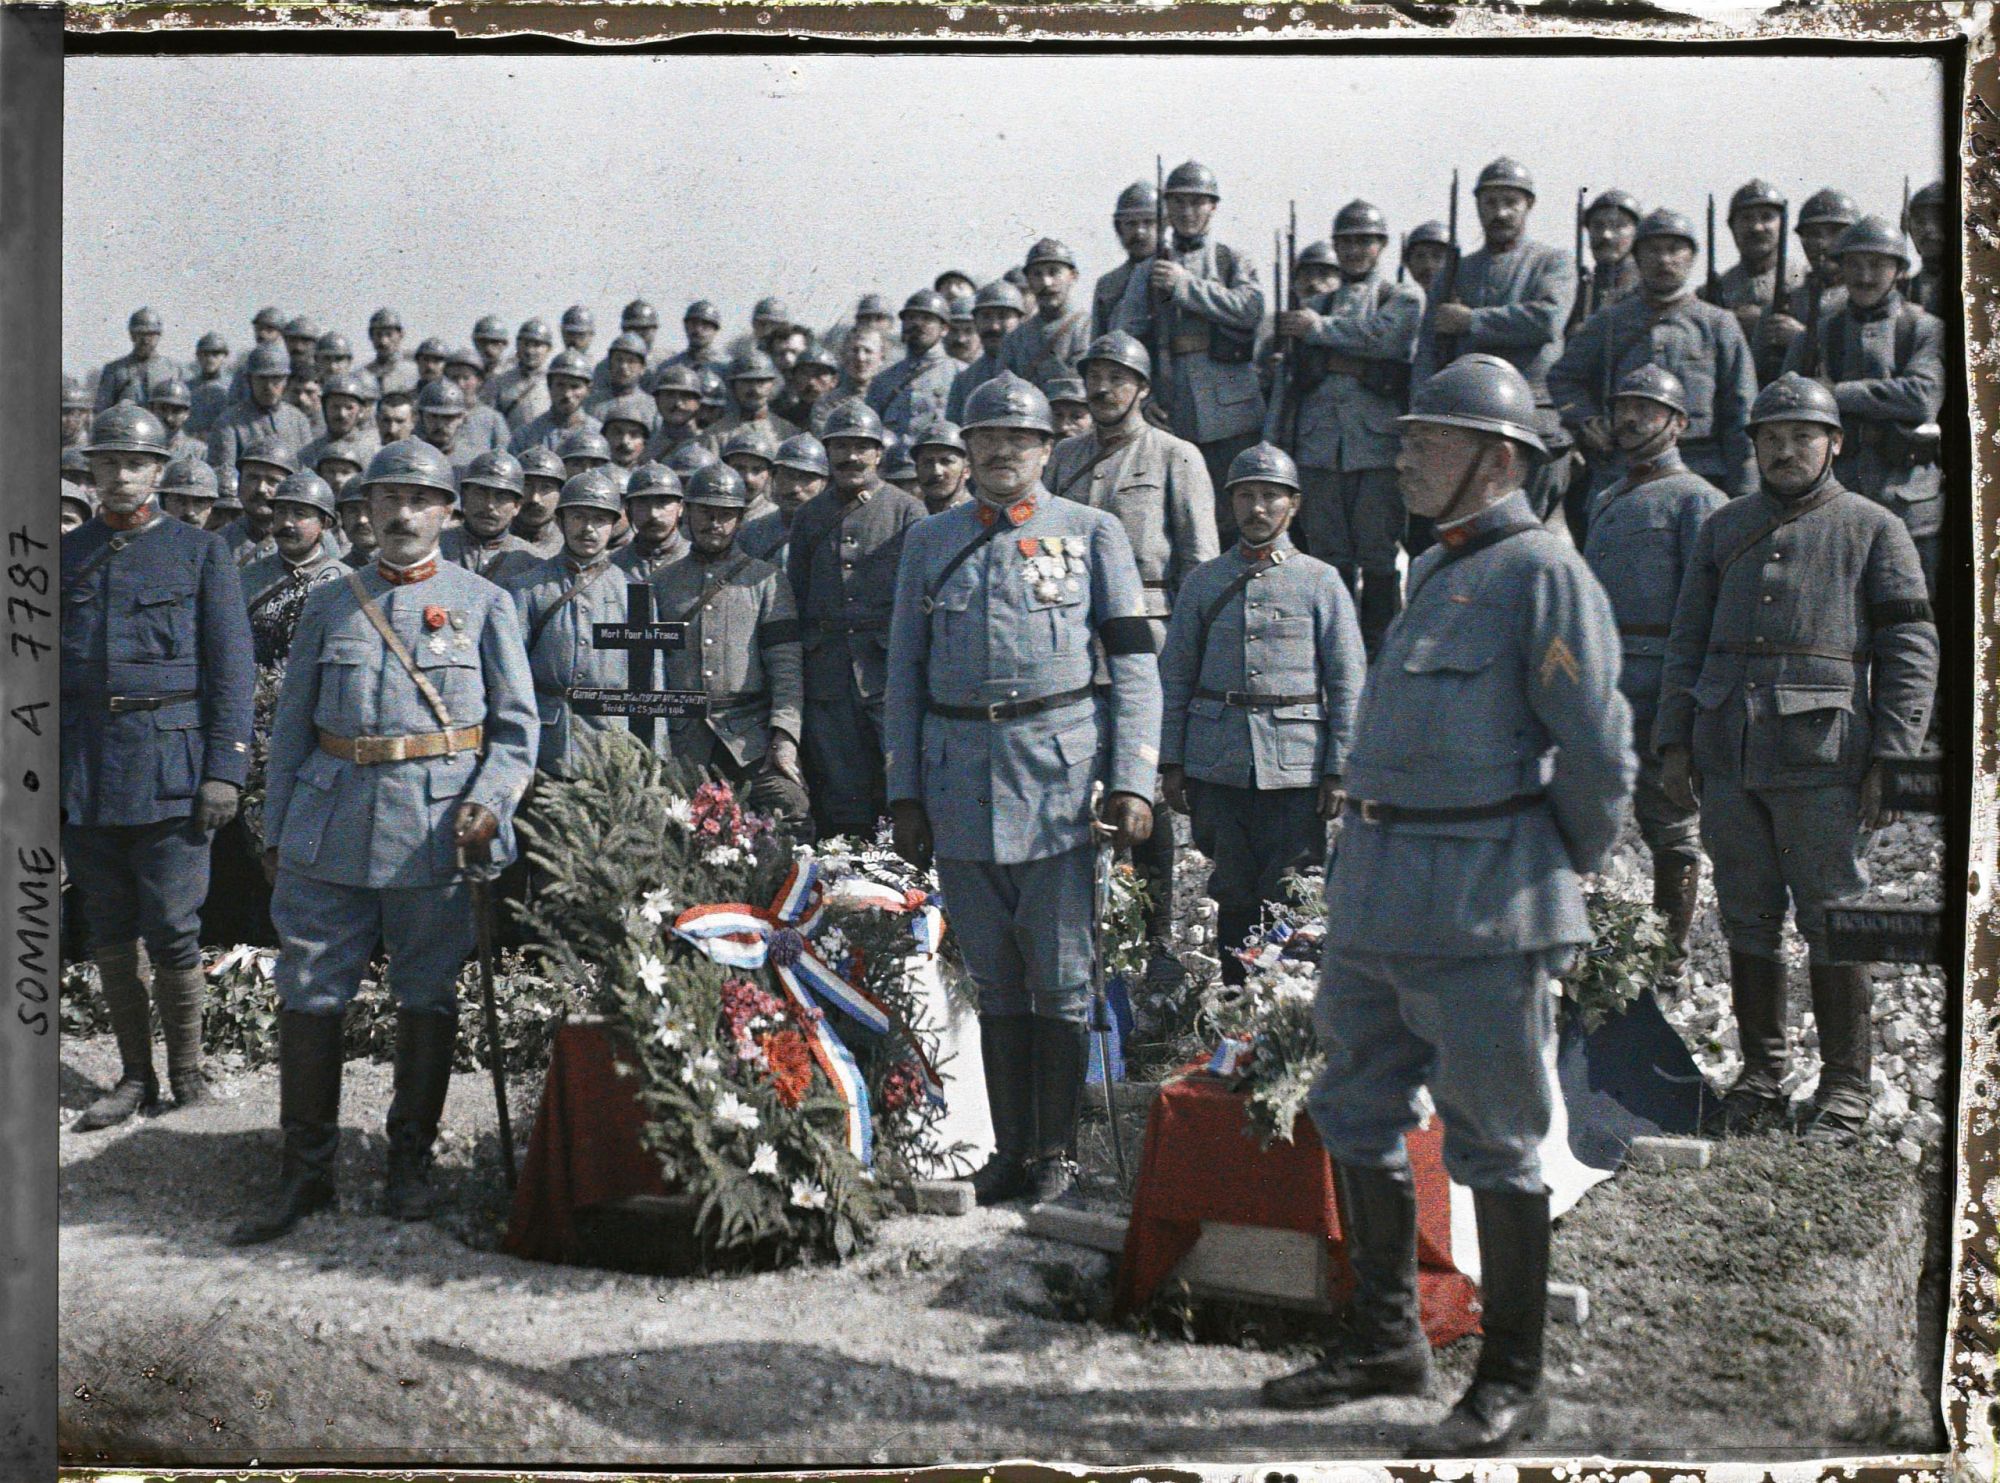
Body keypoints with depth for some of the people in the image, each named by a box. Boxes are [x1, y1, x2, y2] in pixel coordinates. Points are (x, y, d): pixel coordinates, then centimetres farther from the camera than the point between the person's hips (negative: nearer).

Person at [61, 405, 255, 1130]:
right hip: (84, 772, 3)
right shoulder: (67, 555, 12)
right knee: (109, 939, 8)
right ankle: (135, 1077, 20)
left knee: (172, 935, -4)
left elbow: (230, 668, 0)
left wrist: (224, 769, -8)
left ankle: (187, 1078, 11)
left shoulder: (201, 551, 4)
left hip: (171, 769, -3)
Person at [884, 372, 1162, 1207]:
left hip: (1059, 771, -3)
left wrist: (1132, 784, -8)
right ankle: (1010, 1149, 17)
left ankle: (1056, 1153, 10)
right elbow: (905, 675, 14)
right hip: (958, 777, 3)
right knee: (995, 979, 9)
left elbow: (1134, 665, 1)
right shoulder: (929, 543, 13)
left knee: (1060, 977, 0)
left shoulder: (1091, 533, 5)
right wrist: (904, 795, 7)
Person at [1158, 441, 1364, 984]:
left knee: (1291, 901, -1)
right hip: (1218, 766, 2)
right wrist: (1170, 762, 4)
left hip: (1296, 767, -2)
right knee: (1232, 895, 7)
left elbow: (1349, 683, 3)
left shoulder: (1320, 581, 5)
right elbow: (1175, 675, 11)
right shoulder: (1203, 581, 11)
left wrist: (1340, 770, -3)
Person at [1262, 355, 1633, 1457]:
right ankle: (1385, 1342, 30)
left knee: (1495, 1142, 1)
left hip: (1482, 906, -9)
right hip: (1376, 889, 9)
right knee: (1355, 1116, 15)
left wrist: (1565, 869, -2)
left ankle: (1511, 1383, 14)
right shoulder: (1433, 571, 16)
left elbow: (1598, 754, -13)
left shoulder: (1544, 574, -11)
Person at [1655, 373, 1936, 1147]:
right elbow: (1687, 641, 16)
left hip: (1821, 760, -4)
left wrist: (1890, 758, -8)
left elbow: (1911, 649, 0)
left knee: (1833, 922, 0)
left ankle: (1845, 1086, 11)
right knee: (1747, 921, 9)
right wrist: (1674, 742, 8)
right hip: (1727, 757, 4)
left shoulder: (1873, 530, 4)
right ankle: (1761, 1075, 20)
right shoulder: (1724, 528, 15)